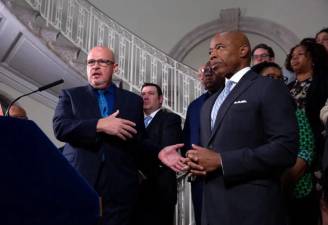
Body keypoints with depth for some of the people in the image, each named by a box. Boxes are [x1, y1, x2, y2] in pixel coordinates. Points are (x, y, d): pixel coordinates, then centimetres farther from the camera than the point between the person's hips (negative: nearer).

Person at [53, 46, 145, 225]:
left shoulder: (133, 100, 13)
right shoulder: (70, 95, 11)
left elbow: (139, 141, 11)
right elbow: (60, 127, -7)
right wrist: (99, 125, -15)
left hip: (119, 186, 1)